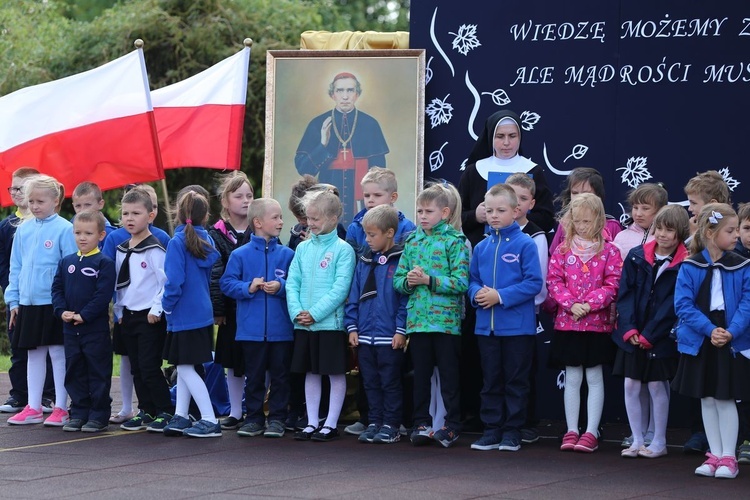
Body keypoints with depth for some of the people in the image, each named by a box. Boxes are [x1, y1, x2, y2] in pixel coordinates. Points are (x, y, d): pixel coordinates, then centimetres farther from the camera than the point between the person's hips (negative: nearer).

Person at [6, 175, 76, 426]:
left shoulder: (64, 229, -9)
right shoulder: (23, 230, 7)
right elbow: (16, 267, 12)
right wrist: (13, 299, 8)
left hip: (55, 302, -5)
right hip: (28, 302, 5)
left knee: (58, 353, 2)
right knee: (34, 354, 11)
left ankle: (61, 408, 9)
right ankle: (33, 408, 18)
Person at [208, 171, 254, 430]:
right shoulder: (217, 235, 1)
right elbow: (215, 275, -4)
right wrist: (217, 309, -9)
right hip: (232, 309, 0)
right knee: (233, 363, 9)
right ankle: (235, 413, 19)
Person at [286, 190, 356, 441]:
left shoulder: (343, 249, -6)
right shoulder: (303, 248, 10)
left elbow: (341, 288, -14)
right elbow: (292, 282, 8)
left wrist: (315, 313, -18)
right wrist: (296, 311, -8)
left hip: (331, 322, -5)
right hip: (303, 324, 5)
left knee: (336, 373, 2)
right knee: (311, 373, 11)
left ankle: (331, 424, 8)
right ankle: (312, 423, 18)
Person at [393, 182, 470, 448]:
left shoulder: (455, 241, -5)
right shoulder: (412, 241, 11)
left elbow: (461, 282, -13)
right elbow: (398, 279, 13)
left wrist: (429, 280, -19)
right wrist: (408, 281, -9)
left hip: (446, 319, -5)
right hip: (417, 319, 5)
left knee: (448, 374, 2)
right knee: (420, 374, 10)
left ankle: (452, 425, 9)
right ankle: (421, 423, 16)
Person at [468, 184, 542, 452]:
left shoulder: (525, 244, -7)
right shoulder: (481, 247, 9)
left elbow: (534, 283, -12)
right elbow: (472, 279, 15)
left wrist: (500, 296, -18)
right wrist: (477, 293, -8)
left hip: (517, 326, -5)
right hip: (486, 326, 5)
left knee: (516, 382, 3)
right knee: (491, 381, 11)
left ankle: (512, 432, 10)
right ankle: (491, 430, 18)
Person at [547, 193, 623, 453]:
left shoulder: (609, 251, -2)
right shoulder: (562, 250, 5)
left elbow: (612, 285, -7)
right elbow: (553, 281, 0)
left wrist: (589, 304, -18)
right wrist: (571, 304, -14)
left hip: (598, 323, -2)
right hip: (567, 323, 2)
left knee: (594, 377, 3)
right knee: (572, 378, 6)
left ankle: (591, 432, 6)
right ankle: (571, 431, 11)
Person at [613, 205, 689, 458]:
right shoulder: (636, 256, 3)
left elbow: (673, 305, -10)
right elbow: (625, 293, 1)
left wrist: (649, 335, -13)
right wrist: (629, 329, -11)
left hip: (661, 338, -3)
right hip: (632, 336, 4)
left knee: (657, 386, 1)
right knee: (631, 386, 4)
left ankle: (659, 442, 13)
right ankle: (637, 440, 15)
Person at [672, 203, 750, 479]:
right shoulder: (690, 267, -5)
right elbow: (683, 305, -10)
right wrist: (710, 330, -19)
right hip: (699, 342, 1)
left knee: (726, 399, 1)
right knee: (707, 399, 10)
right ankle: (714, 455, 20)